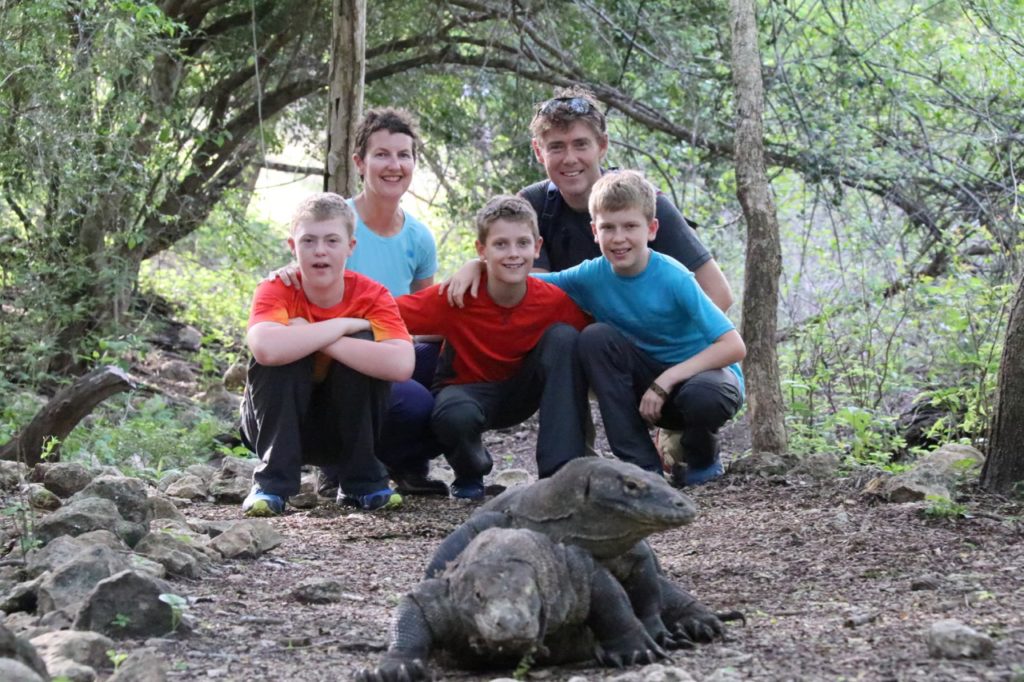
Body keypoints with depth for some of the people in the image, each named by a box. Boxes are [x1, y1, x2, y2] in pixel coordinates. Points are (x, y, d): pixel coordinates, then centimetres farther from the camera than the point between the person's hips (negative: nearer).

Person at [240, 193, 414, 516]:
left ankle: (362, 480, -11)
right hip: (279, 423, -1)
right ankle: (272, 482, -20)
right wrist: (342, 325, -33)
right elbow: (265, 348, -42)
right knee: (281, 352, -28)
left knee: (362, 345, -24)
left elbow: (401, 365, -35)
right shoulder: (275, 292, -18)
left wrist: (315, 338, -35)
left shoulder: (372, 296, -15)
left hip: (346, 426, 1)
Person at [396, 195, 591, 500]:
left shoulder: (554, 301, -18)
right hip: (468, 391, -2)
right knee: (455, 415, -39)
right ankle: (470, 473, 1)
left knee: (564, 337, -24)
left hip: (521, 392, 3)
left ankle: (561, 472, -21)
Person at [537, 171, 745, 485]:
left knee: (703, 396, -39)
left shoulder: (673, 278, -23)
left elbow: (734, 347, -28)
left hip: (702, 373, -4)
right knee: (595, 337, -20)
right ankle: (642, 464, -16)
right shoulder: (592, 276, -9)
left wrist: (666, 380, -32)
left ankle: (702, 459, 0)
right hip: (649, 380, 4)